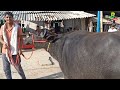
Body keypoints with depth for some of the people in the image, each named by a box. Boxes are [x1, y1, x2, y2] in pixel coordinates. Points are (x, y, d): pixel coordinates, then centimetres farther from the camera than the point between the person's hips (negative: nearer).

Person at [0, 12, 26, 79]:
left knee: (18, 67, 7)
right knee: (6, 69, 10)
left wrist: (20, 49, -10)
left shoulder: (17, 27, -8)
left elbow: (20, 39, -4)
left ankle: (24, 77, 33)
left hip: (14, 51, -3)